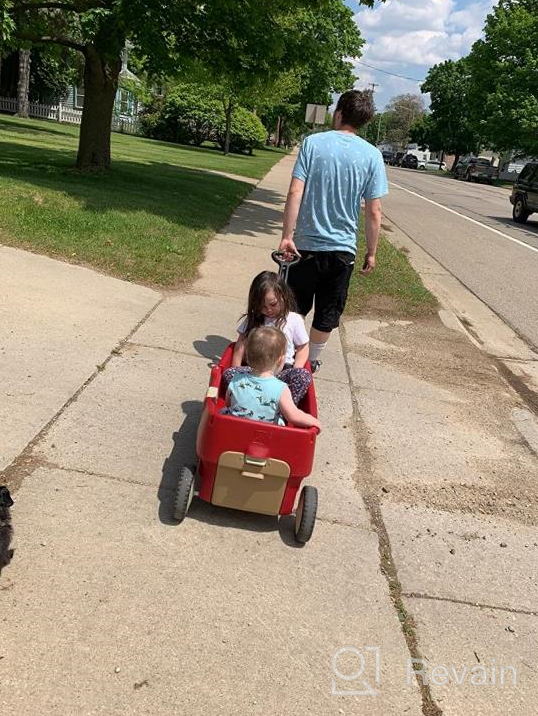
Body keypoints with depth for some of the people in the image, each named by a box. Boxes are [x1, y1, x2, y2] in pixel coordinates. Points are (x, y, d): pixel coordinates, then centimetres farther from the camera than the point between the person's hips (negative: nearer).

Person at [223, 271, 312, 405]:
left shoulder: (294, 320, 4)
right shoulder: (252, 319, 11)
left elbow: (302, 348, 7)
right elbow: (241, 346, 11)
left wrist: (295, 373, -8)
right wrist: (237, 375, 1)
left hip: (283, 371, -2)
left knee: (304, 376, -33)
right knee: (228, 374, -26)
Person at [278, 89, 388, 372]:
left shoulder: (313, 142, -6)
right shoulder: (372, 155, -4)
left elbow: (295, 193, -13)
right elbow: (374, 212, -5)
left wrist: (287, 236, -10)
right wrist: (371, 252, 4)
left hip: (306, 243, 0)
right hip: (343, 248, 0)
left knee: (293, 307, 16)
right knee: (327, 313, 15)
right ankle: (311, 361, 27)